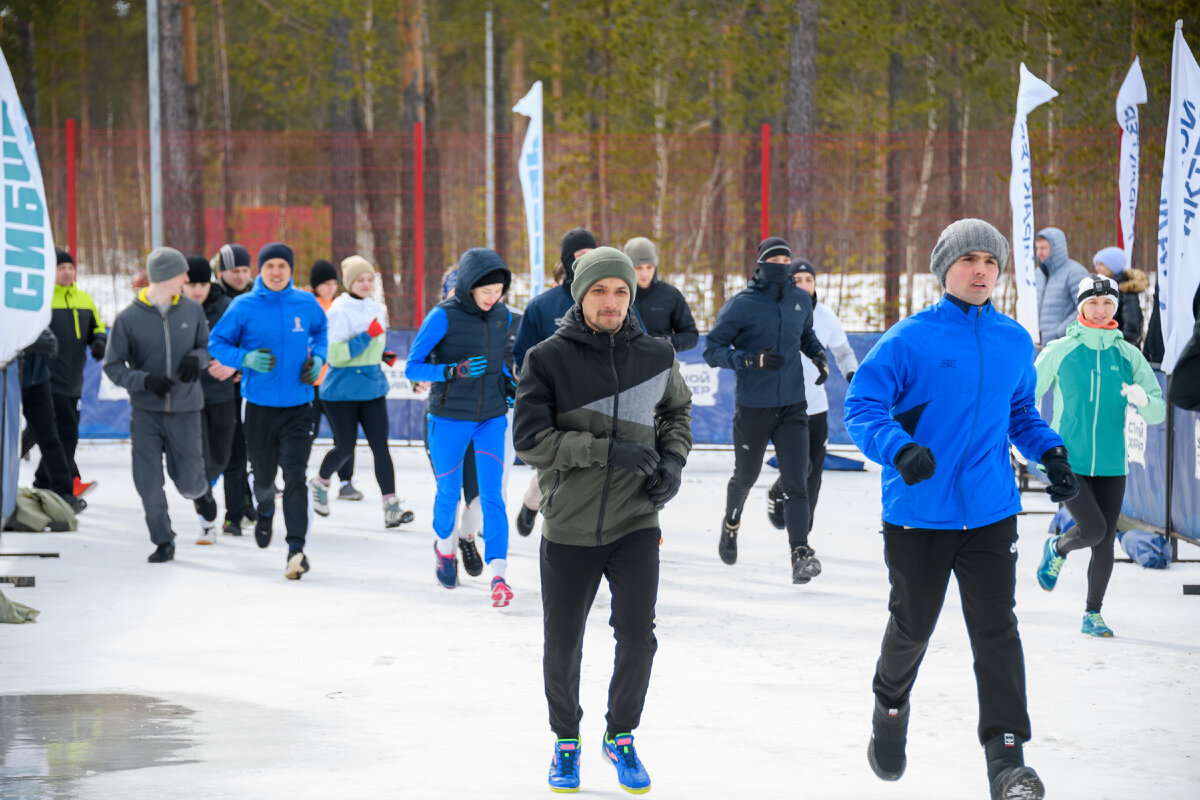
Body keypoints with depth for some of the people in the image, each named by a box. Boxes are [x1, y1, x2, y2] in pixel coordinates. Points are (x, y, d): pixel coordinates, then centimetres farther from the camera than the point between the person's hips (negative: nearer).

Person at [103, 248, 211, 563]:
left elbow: (207, 346, 13)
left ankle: (202, 494, 39)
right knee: (149, 484, -4)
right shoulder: (129, 318, -7)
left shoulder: (192, 310, 0)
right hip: (145, 411, -1)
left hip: (185, 409, 1)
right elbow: (113, 366, -3)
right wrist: (145, 380, -19)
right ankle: (164, 542, 13)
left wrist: (196, 358, -11)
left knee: (187, 482, 2)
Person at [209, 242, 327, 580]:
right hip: (259, 405, 0)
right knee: (263, 474, 15)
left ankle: (297, 549, -19)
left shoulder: (306, 304, 2)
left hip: (298, 406, 0)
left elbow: (321, 330, 23)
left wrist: (318, 358, 4)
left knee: (295, 476, -13)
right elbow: (217, 344, 1)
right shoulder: (244, 306, -5)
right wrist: (246, 358, -17)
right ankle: (265, 511, 50)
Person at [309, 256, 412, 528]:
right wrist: (366, 336, -25)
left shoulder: (377, 309, 8)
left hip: (372, 388, 5)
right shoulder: (339, 311, -13)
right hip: (342, 391, -5)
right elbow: (333, 354, -21)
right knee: (345, 447, 3)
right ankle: (320, 483, 33)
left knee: (380, 445, -5)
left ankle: (391, 506, -10)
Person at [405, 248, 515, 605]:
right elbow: (412, 367, -13)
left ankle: (498, 575, -13)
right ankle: (444, 546, 43)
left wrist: (508, 383, 3)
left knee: (492, 496, -7)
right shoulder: (443, 316, -15)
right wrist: (455, 371, -26)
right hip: (450, 419, -3)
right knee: (449, 492, 13)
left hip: (491, 418, 3)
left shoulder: (501, 315, 2)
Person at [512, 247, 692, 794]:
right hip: (568, 528, -1)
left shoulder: (655, 357, 1)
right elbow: (529, 439, -15)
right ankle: (566, 740, 34)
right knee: (563, 647, 9)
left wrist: (673, 460, 1)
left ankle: (621, 737, 14)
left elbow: (677, 409, 20)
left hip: (635, 522, 1)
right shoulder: (548, 359, -8)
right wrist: (608, 449, -22)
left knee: (637, 635, -10)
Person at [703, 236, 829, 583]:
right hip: (753, 408, -2)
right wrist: (750, 359, -23)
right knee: (746, 476, 15)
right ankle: (731, 523, 46)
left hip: (793, 407, 2)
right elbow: (712, 350, -9)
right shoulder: (741, 305, -9)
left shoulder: (801, 301, 5)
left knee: (796, 481, -11)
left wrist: (819, 355, 6)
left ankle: (800, 553, -17)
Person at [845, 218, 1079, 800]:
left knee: (996, 629, -6)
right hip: (918, 513, -2)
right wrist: (899, 449, -29)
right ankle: (890, 708, 42)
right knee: (912, 625, 13)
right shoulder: (910, 339, -9)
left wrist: (1050, 452, 3)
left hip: (991, 513, 2)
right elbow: (862, 407, -11)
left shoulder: (1014, 341, 7)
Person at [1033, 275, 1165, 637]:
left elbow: (1157, 413, 1)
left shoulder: (1128, 355, 3)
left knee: (1105, 541, 3)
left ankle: (1093, 614, 18)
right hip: (1068, 462, -3)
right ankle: (1057, 549, 16)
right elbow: (1026, 394, 7)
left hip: (1111, 467, 3)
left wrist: (1144, 399, -21)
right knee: (1093, 529, -18)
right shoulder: (1060, 351, -3)